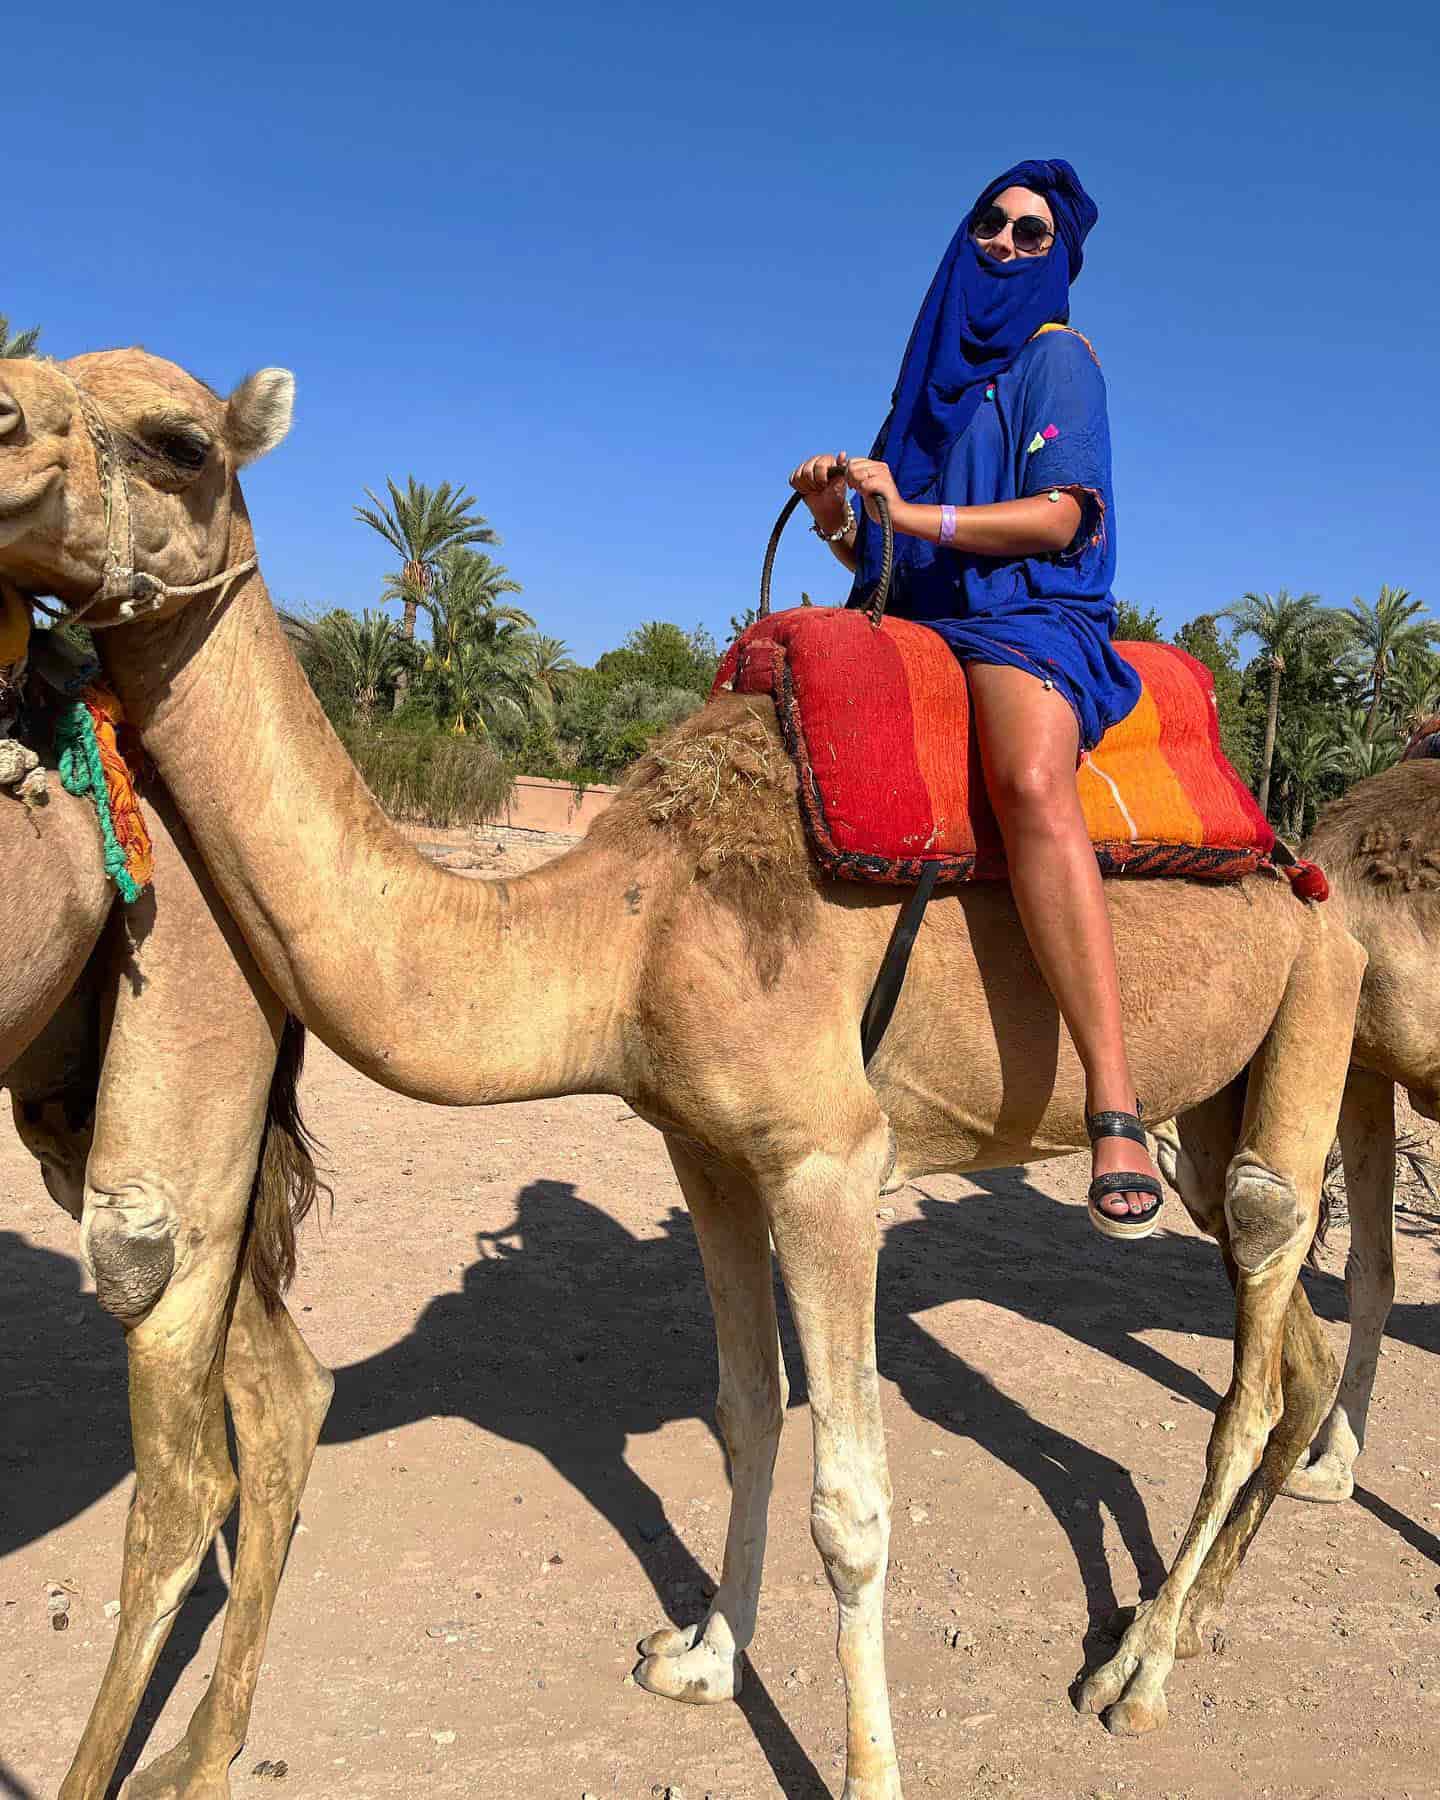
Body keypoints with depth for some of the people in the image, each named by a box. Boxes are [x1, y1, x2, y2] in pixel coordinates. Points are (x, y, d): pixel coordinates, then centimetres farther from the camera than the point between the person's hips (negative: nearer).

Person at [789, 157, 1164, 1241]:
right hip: (919, 620, 8)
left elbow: (1059, 515, -7)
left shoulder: (1056, 355, 7)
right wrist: (837, 517, -1)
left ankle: (1116, 1107, -44)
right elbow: (879, 551, 21)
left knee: (1031, 783, -38)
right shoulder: (932, 376, 25)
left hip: (1025, 614, -8)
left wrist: (914, 514, -13)